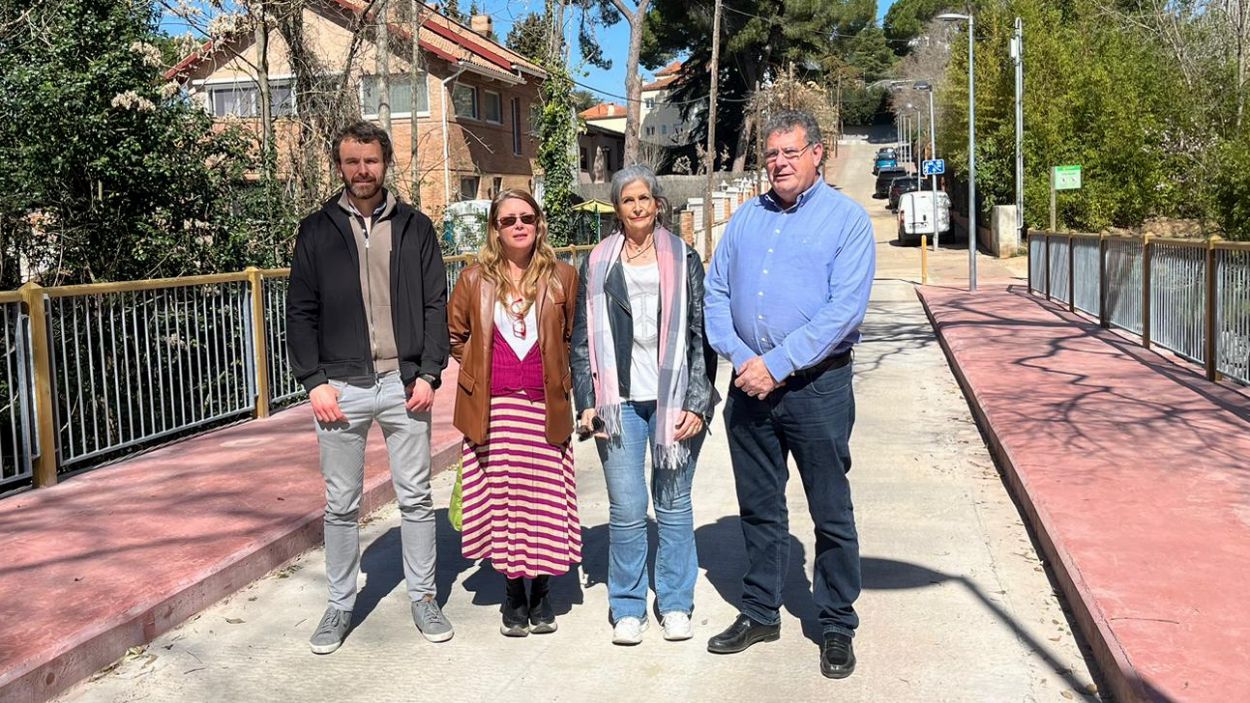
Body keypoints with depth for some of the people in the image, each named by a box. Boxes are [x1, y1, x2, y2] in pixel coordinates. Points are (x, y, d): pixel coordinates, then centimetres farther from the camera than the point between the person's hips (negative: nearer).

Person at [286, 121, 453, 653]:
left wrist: (428, 374, -6)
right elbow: (300, 312, 4)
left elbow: (436, 305, 4)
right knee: (341, 504, 8)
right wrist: (314, 381, -6)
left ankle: (423, 597, 22)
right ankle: (340, 604, 23)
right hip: (341, 387, 0)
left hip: (404, 383, 0)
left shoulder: (415, 227, 6)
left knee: (416, 497, 7)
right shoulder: (317, 231, 6)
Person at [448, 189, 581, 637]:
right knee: (500, 500, 4)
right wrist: (480, 373, 9)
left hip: (545, 409, 0)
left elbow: (574, 338, 13)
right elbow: (455, 337, 16)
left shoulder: (562, 277, 3)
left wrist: (559, 378, 7)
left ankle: (541, 592, 20)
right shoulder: (475, 279, 4)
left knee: (546, 500, 2)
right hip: (493, 410, 0)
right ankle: (513, 594, 20)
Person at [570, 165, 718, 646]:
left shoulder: (683, 260, 6)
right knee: (626, 510, 0)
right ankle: (628, 607, 16)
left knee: (673, 504, 8)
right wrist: (587, 402, 2)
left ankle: (675, 603, 22)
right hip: (619, 403, 0)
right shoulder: (598, 263, 9)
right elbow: (582, 338, 9)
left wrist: (697, 403, -4)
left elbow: (700, 335, 3)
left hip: (674, 401, 0)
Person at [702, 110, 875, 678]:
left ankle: (837, 626, 21)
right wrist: (740, 357, -9)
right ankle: (760, 613, 29)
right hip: (748, 384, 5)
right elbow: (715, 293, 7)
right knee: (758, 509, 14)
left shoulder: (846, 219, -4)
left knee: (831, 514, 5)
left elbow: (845, 309, -15)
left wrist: (777, 365, -18)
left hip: (817, 386, -4)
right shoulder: (745, 219, 11)